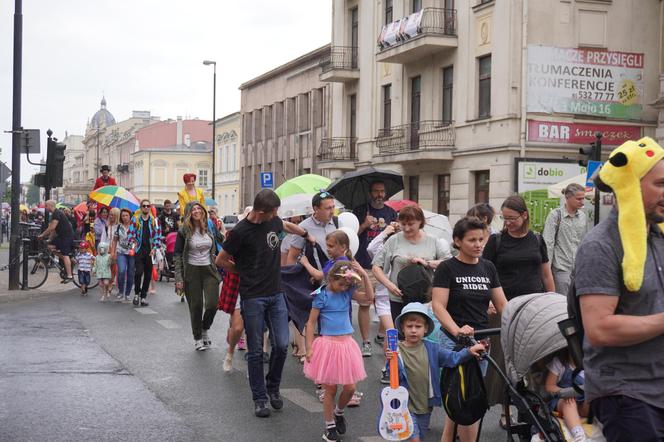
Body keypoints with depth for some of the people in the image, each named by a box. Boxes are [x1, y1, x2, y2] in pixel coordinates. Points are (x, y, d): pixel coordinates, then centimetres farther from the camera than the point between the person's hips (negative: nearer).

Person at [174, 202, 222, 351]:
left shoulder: (209, 229, 6)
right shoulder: (184, 231, -5)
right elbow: (177, 254, -5)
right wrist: (179, 277, -12)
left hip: (209, 271, 3)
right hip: (192, 272, -2)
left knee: (213, 304, -8)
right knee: (196, 306, 2)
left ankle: (205, 329, 22)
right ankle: (197, 338, 20)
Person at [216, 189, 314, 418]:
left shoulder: (273, 221, 4)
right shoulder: (241, 232, -13)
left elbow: (288, 225, 31)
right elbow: (221, 260, -2)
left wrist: (307, 235, 41)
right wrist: (243, 272, 6)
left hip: (276, 294, 5)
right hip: (253, 298, -5)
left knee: (281, 345, -1)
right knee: (256, 351, 1)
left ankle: (273, 387, 21)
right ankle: (259, 398, 12)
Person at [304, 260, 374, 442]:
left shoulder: (347, 292, 4)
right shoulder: (321, 296, -9)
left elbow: (369, 297, -4)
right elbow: (311, 322, -7)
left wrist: (364, 275, -12)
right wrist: (309, 348, -11)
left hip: (346, 344, 5)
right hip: (328, 344, -4)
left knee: (350, 388, 6)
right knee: (330, 389, 5)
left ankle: (338, 412, 35)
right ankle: (330, 426, 20)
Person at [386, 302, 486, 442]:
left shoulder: (431, 349, 0)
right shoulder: (396, 350, -11)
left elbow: (453, 358, -5)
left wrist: (469, 351, -21)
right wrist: (391, 362, -35)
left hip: (426, 404, 5)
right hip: (406, 404, -4)